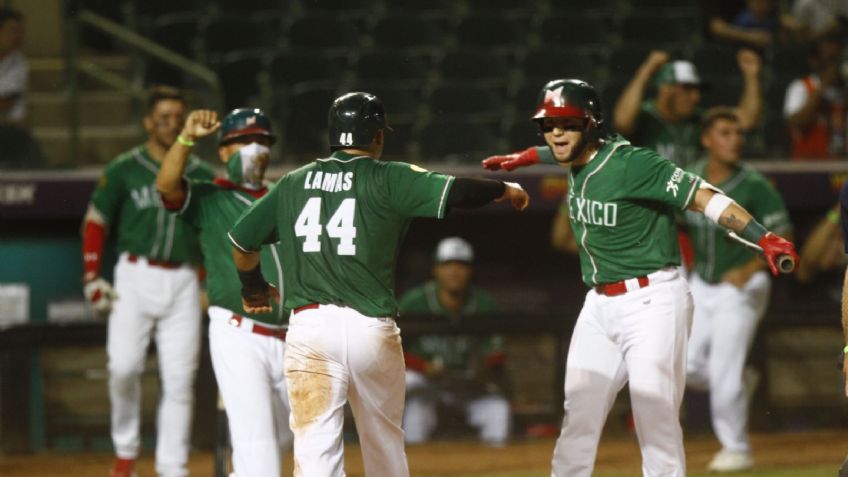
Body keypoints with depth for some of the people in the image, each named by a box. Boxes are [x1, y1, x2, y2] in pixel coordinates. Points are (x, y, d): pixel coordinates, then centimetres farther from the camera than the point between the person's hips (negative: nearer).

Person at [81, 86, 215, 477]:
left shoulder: (201, 176, 10)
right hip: (135, 279, -2)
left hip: (183, 283, 2)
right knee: (124, 367, -14)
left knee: (180, 379, -3)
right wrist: (92, 277, -3)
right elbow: (95, 224, 5)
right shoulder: (124, 170, 4)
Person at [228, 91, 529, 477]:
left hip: (308, 326, 1)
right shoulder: (388, 179, 2)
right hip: (372, 329, -1)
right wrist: (505, 190, 15)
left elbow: (242, 240, 19)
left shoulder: (293, 183, 12)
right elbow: (455, 191, -5)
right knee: (385, 445, 18)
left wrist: (253, 289, 38)